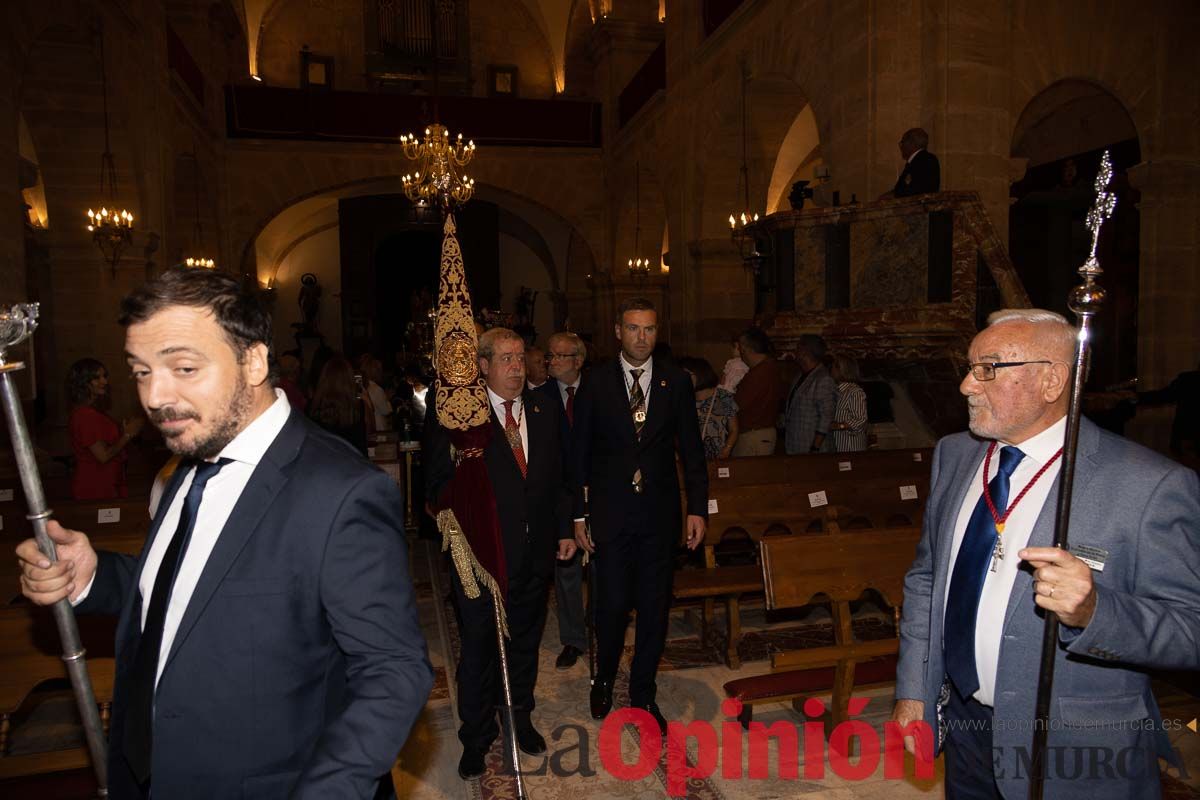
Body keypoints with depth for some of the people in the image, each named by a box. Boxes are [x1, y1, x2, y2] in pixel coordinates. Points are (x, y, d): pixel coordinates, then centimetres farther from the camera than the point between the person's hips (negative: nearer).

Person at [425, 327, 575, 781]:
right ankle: (476, 738, 28)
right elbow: (439, 482, -9)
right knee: (479, 649, 9)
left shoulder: (544, 410, 6)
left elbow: (557, 476, 11)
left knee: (525, 642, 20)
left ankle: (520, 719, 41)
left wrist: (564, 529, 9)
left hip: (534, 552, 5)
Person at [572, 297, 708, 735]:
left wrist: (698, 508, -1)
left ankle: (643, 694, 28)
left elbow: (691, 449, 5)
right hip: (610, 513, -1)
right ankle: (604, 679, 32)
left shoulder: (676, 381, 2)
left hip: (660, 510, 2)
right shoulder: (596, 382, -1)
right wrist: (577, 514, -1)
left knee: (655, 606, 9)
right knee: (612, 604, 3)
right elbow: (580, 452, 1)